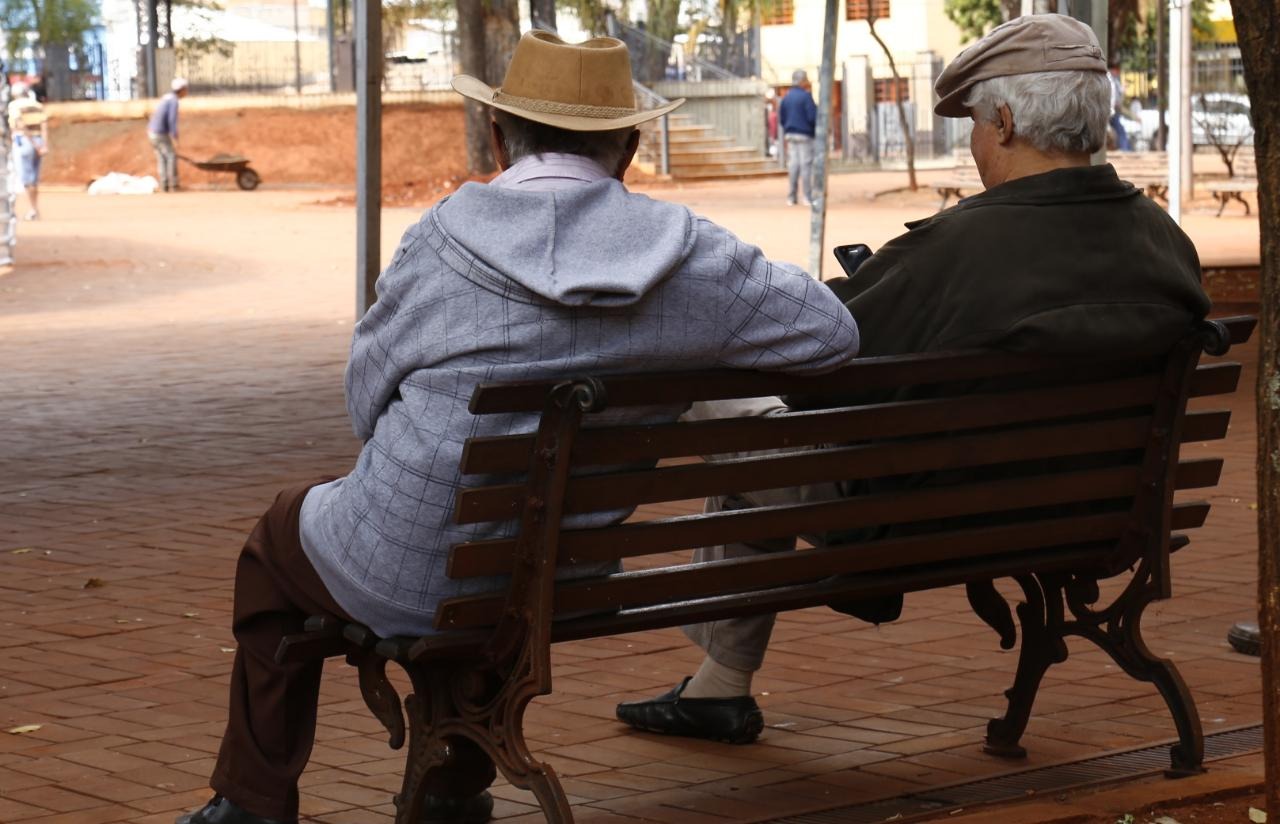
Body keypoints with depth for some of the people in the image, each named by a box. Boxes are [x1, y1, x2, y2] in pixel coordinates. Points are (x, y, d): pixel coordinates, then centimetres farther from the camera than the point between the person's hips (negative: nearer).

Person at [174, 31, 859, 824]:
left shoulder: (445, 237, -14)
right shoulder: (685, 252, -11)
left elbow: (366, 401, -4)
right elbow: (834, 335, -2)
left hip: (404, 579, -3)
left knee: (281, 532, 30)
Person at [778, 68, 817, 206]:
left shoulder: (786, 97, 9)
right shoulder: (806, 96, -12)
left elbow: (781, 118, 12)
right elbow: (813, 116, -16)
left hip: (790, 134, 6)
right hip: (805, 135, -6)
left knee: (792, 165, 7)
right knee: (806, 164, -3)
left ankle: (791, 197, 6)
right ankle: (808, 196, -4)